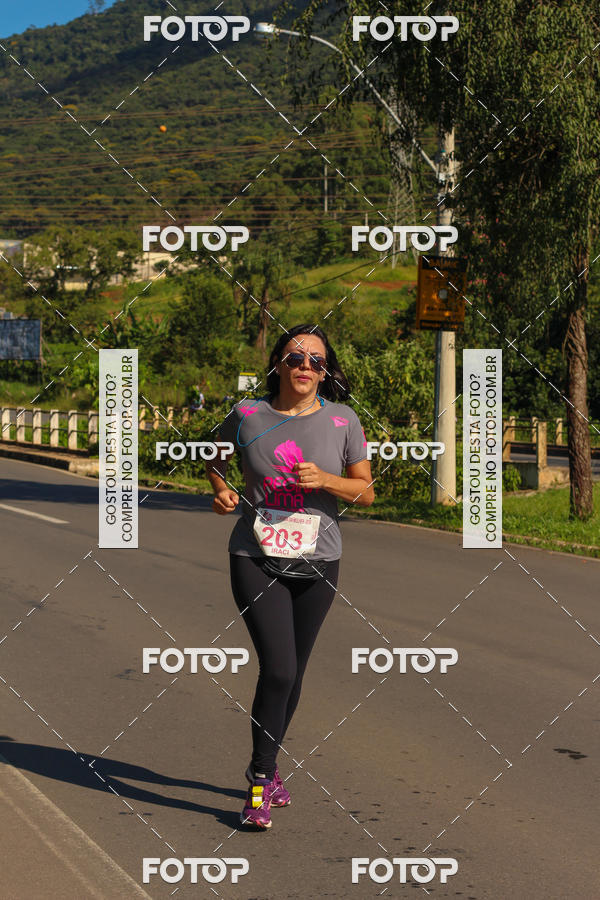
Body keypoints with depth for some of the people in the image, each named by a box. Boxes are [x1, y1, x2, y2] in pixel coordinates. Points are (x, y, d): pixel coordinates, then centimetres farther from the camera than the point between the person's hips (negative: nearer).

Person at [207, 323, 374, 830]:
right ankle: (262, 778, 0)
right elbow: (215, 455, 17)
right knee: (278, 669, -14)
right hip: (256, 560, -2)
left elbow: (366, 492, 2)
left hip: (317, 564, 2)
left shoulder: (343, 421, -1)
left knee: (292, 672, 12)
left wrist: (324, 480, -16)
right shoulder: (247, 416, -3)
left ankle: (266, 765, 33)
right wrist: (220, 489, -3)